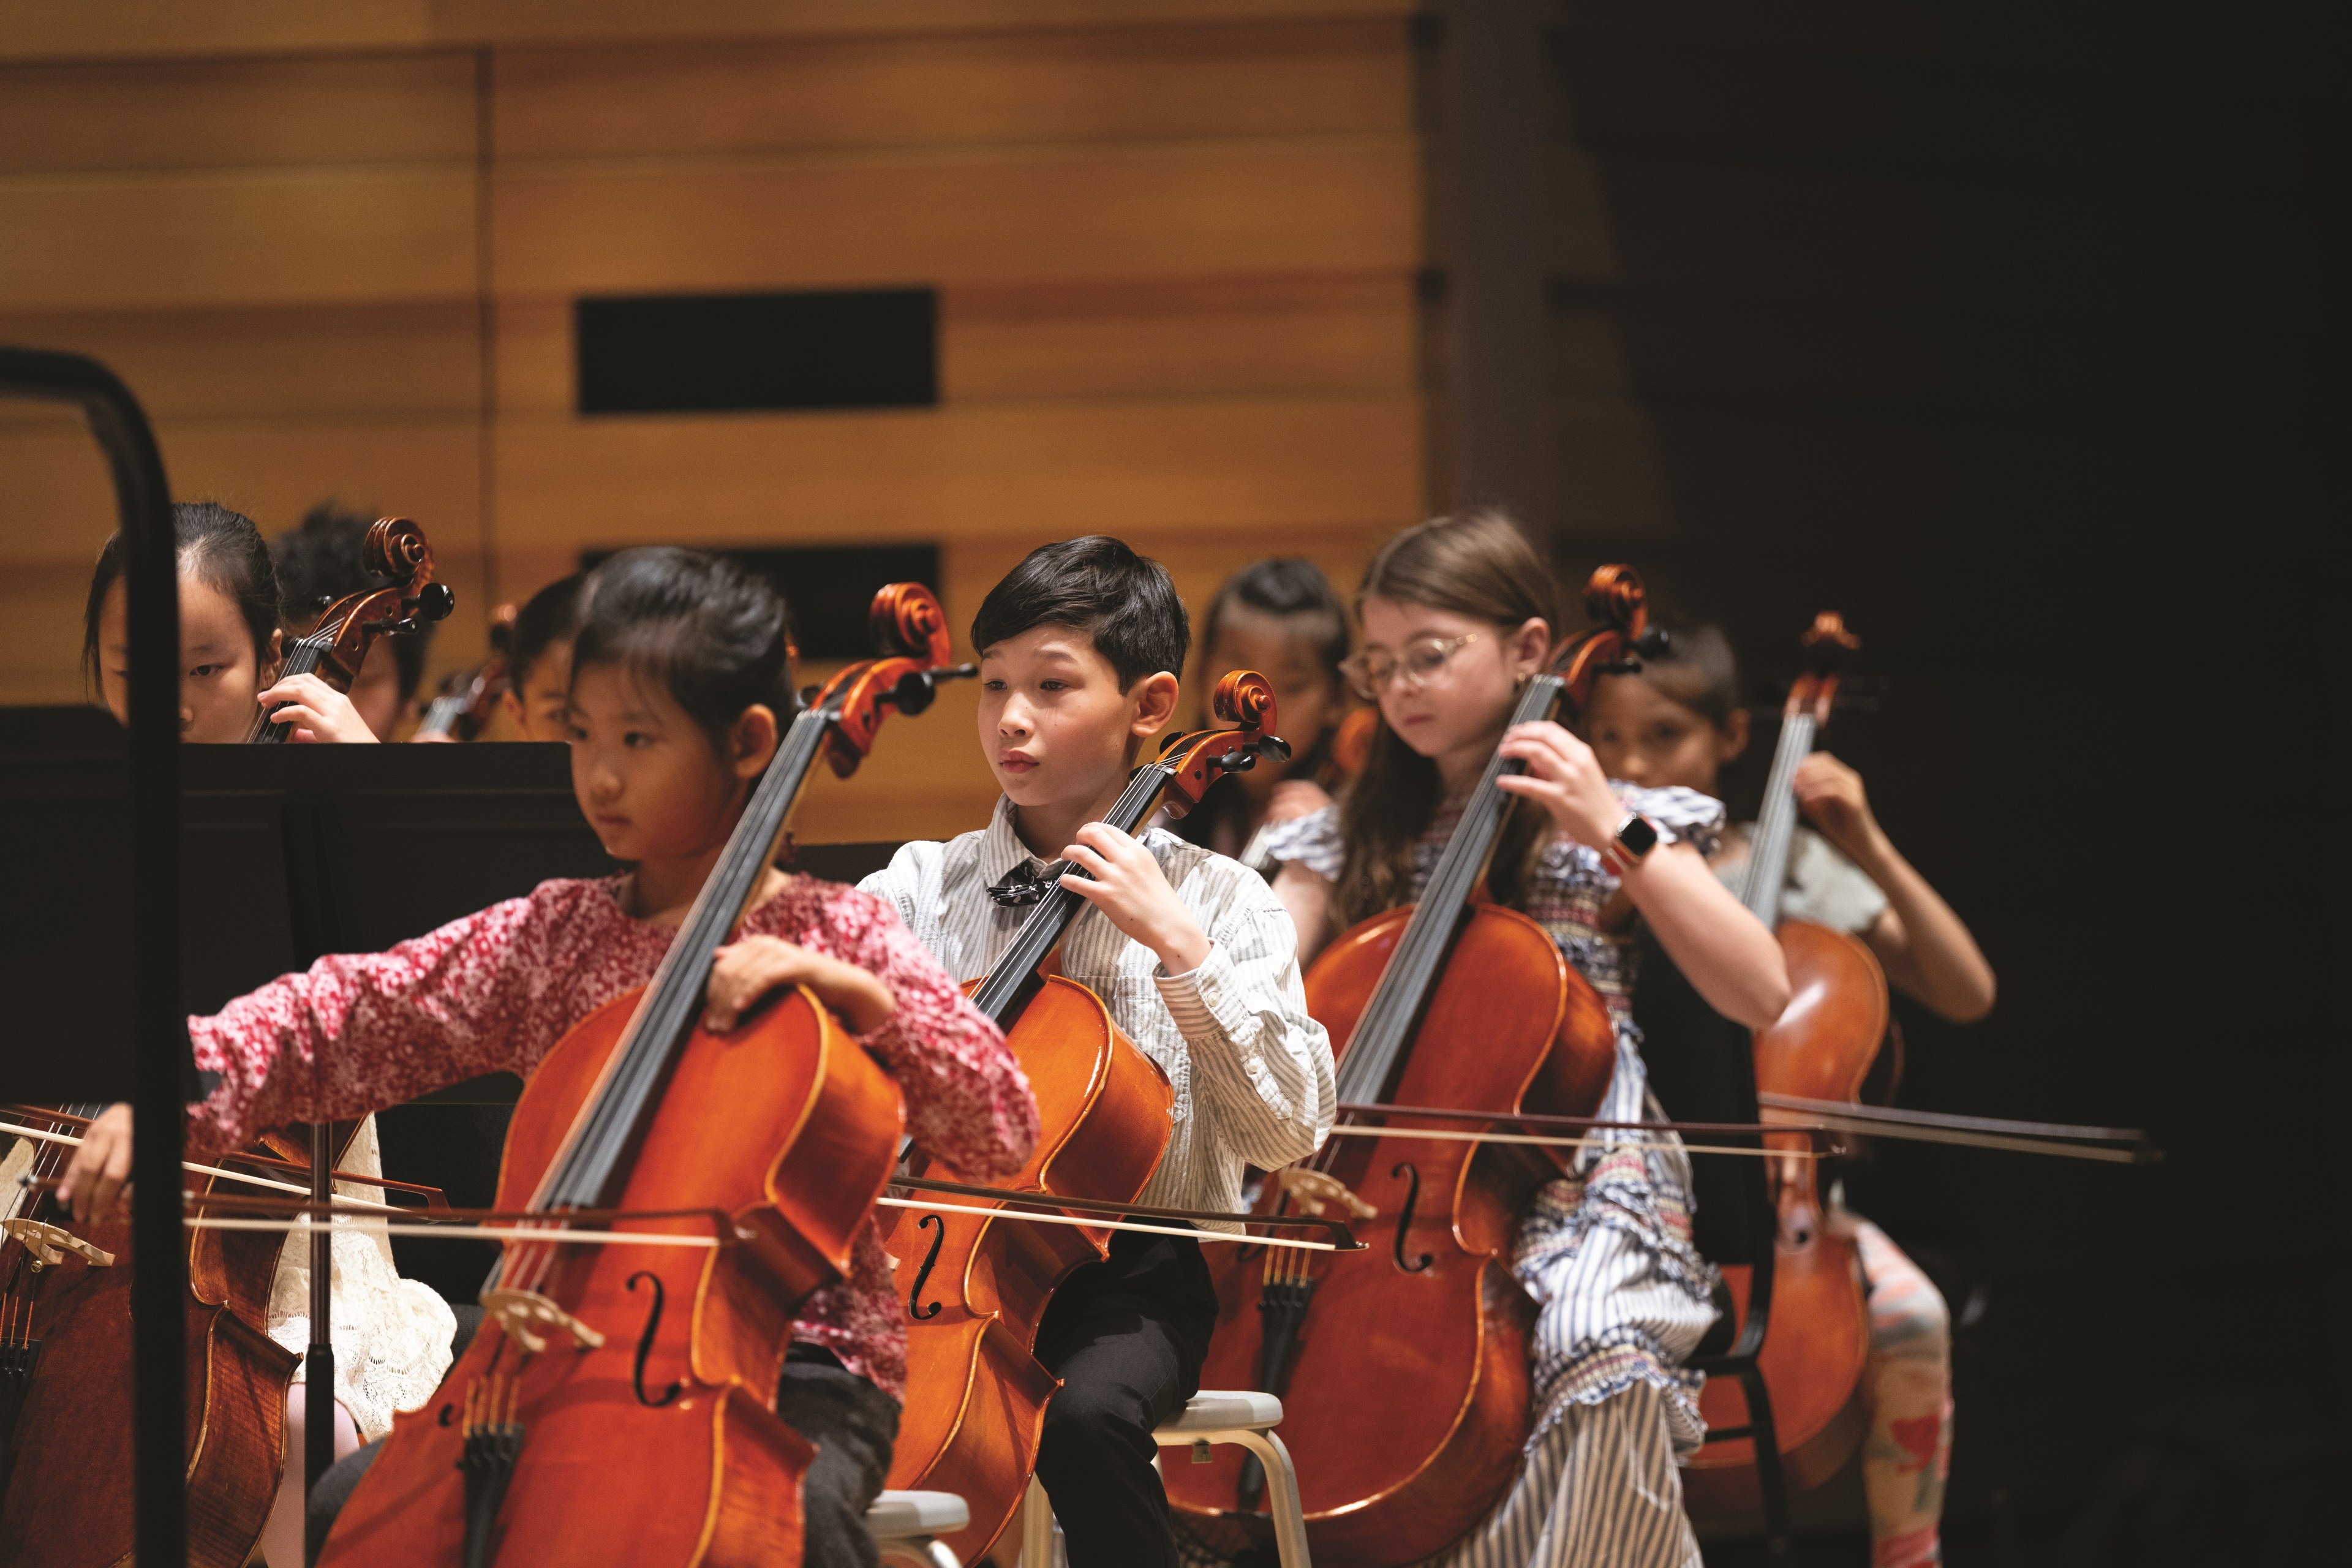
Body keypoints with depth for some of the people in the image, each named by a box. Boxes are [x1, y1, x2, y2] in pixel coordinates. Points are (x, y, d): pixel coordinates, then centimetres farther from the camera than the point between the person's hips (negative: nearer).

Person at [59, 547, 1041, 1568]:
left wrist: (851, 989, -22)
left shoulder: (837, 939, -1)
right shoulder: (547, 939, 9)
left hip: (793, 1370, -4)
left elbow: (1002, 1137, -9)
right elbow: (342, 1020, 2)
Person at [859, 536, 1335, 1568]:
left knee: (1084, 1412, -35)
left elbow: (1287, 1133, -7)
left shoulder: (1216, 900, 3)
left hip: (1132, 1283, -2)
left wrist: (1177, 941, -13)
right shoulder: (925, 886, 10)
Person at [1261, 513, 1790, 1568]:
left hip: (1576, 1192, -4)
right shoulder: (1354, 841, 15)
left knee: (1598, 1355, -36)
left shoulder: (1605, 827, 4)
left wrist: (1615, 837, -14)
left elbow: (1761, 993, -9)